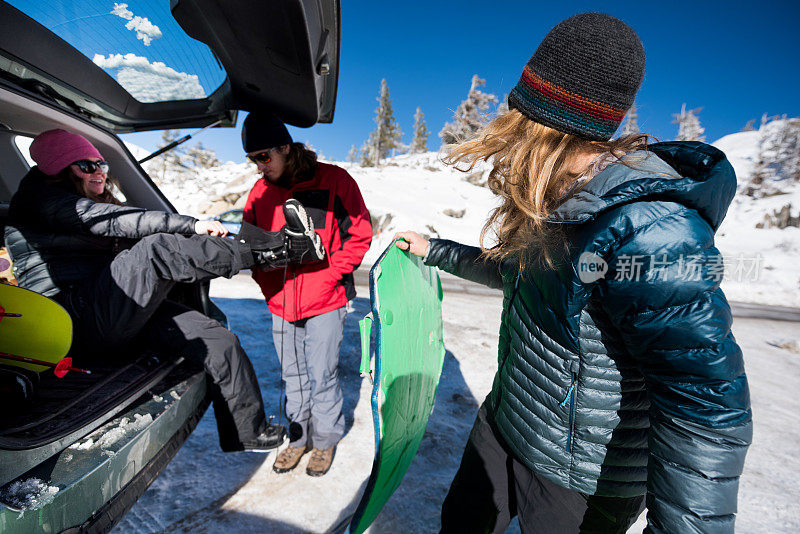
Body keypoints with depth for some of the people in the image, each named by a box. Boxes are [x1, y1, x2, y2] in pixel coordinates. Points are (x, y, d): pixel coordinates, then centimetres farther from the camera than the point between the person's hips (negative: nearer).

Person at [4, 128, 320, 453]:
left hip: (125, 313, 7)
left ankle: (248, 433, 0)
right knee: (157, 249, -30)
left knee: (220, 342, -9)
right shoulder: (42, 198, -1)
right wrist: (191, 225, -27)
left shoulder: (98, 204, 24)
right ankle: (251, 253, -15)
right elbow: (111, 221, -19)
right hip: (72, 320, -7)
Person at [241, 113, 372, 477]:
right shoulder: (260, 192, 6)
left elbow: (360, 235, -5)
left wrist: (328, 275, -12)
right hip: (280, 304, 5)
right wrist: (267, 283, 4)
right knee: (292, 376, 17)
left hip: (324, 302, -4)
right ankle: (298, 437, 39)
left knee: (322, 376, 7)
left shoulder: (333, 180, -8)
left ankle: (325, 441, 32)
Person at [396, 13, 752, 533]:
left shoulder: (647, 229, -31)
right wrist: (435, 250, 19)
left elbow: (708, 409, -31)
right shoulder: (555, 199, -3)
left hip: (581, 481, -7)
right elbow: (513, 270, 14)